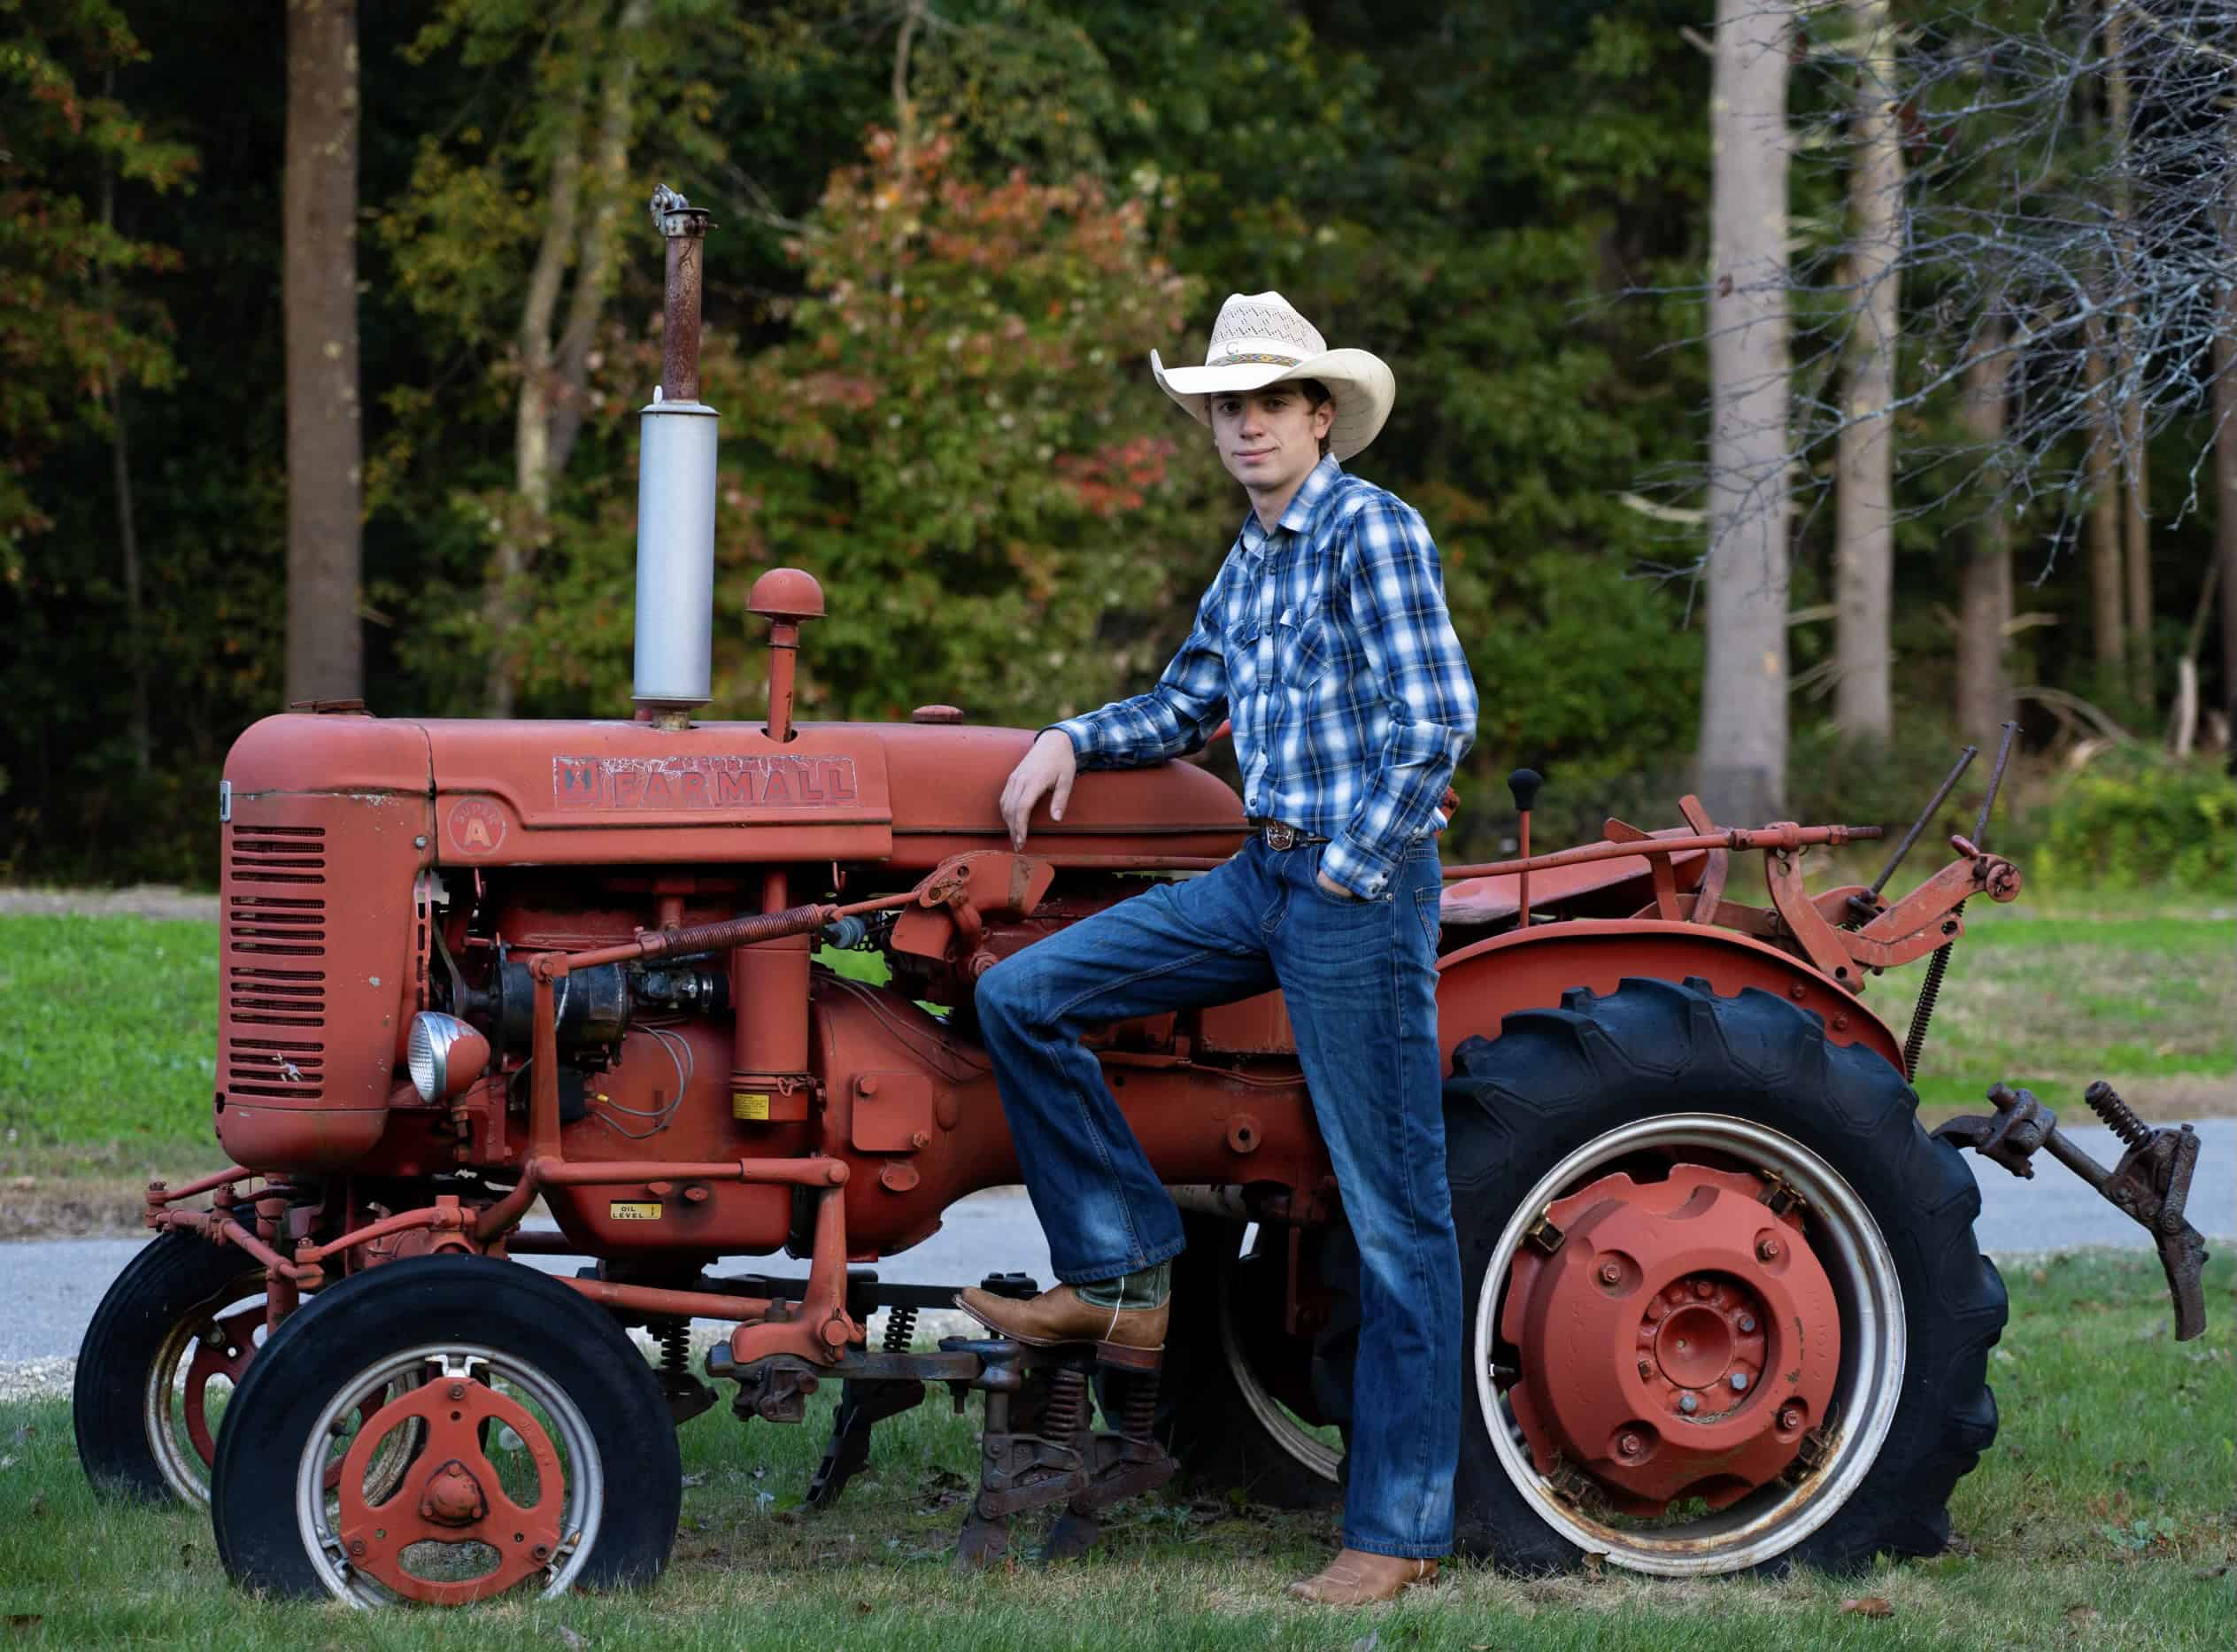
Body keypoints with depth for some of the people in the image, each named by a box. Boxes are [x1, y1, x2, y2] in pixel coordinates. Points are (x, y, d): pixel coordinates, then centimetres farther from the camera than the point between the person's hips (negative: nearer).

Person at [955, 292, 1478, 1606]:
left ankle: (1402, 1531, -1)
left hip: (1360, 892, -9)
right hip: (1261, 879, 9)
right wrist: (1072, 742, 10)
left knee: (1396, 1215, -4)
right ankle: (1124, 1280, 6)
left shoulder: (1372, 532, -10)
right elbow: (1188, 705, 26)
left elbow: (1438, 720, -16)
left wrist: (1354, 868, -15)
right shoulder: (1252, 558, 16)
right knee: (1023, 996, 0)